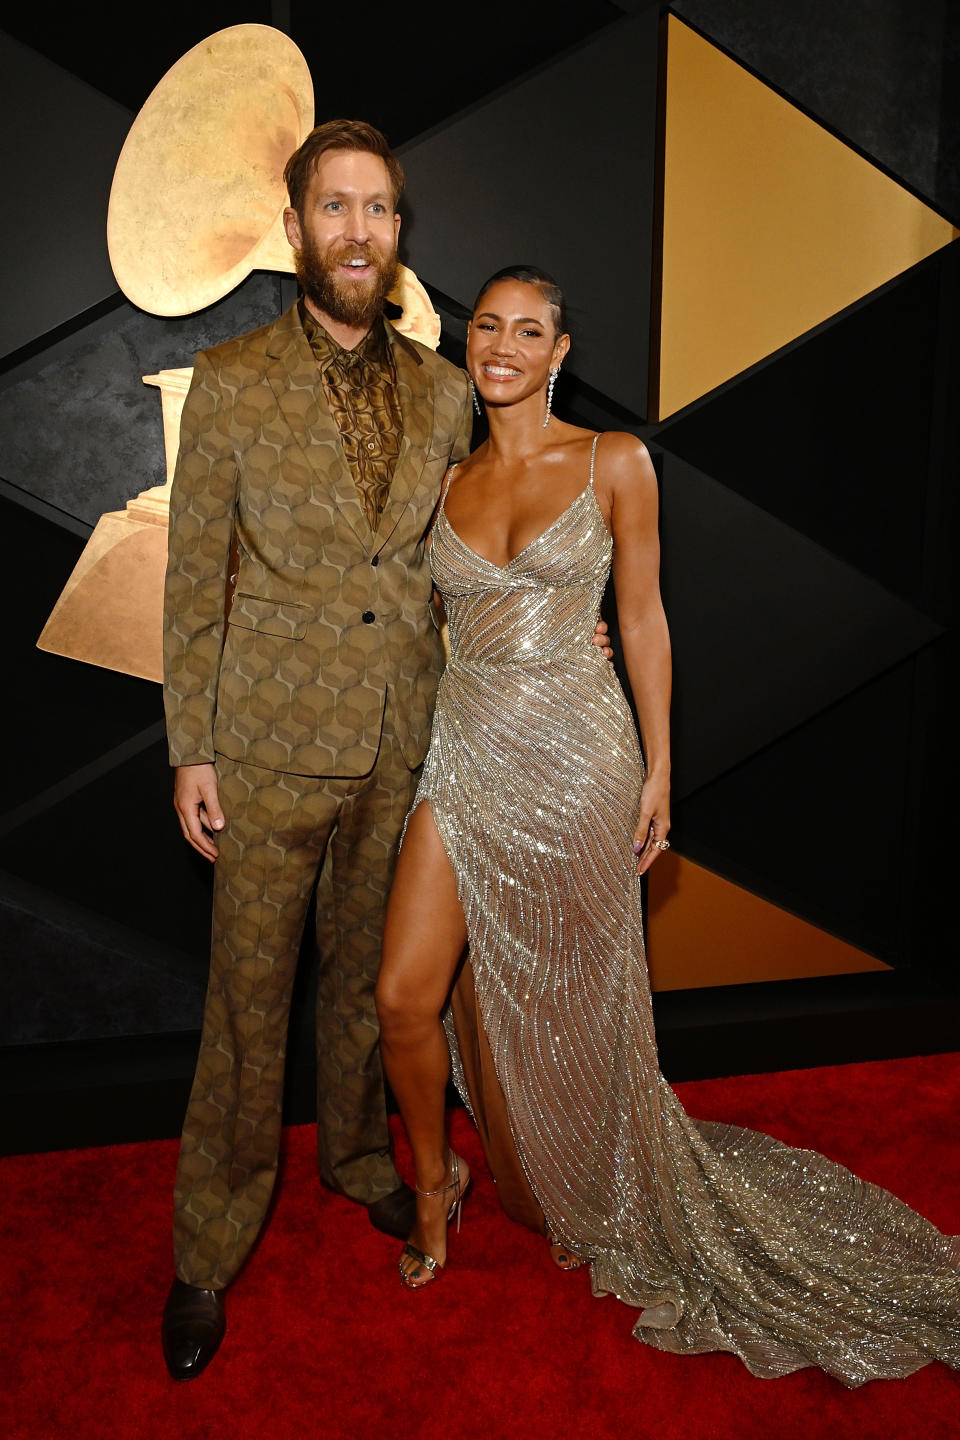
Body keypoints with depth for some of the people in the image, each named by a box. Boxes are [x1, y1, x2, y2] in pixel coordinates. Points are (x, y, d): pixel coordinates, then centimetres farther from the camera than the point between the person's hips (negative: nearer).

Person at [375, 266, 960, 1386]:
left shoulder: (613, 463, -1)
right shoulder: (450, 481, 9)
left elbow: (642, 618, 0)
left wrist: (658, 770, -2)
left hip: (574, 759, -3)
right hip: (466, 756, 3)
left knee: (567, 1003, 11)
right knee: (403, 997, -2)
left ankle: (584, 1199, 40)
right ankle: (437, 1177, 28)